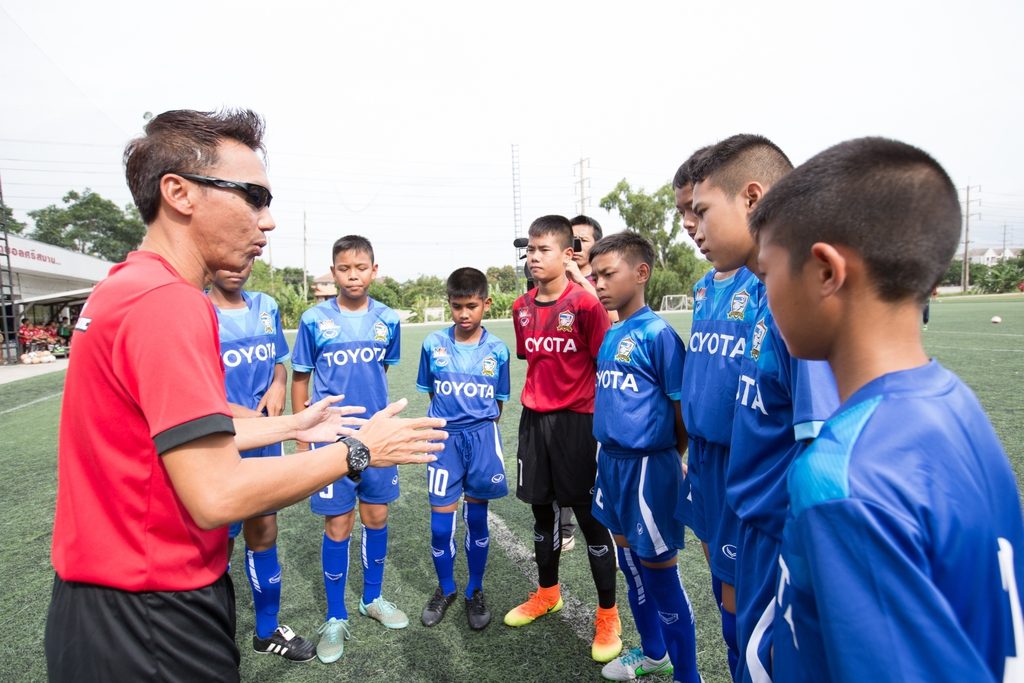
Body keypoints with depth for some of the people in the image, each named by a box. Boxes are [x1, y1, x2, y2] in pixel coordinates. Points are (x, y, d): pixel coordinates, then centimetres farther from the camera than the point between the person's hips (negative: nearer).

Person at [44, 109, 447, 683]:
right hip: (150, 618, -9)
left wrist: (294, 425, 14)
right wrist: (358, 451, -18)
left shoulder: (123, 287, 6)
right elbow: (218, 494, -29)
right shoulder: (170, 301, -26)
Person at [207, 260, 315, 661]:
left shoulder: (266, 307, 5)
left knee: (263, 536, 17)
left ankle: (267, 632, 37)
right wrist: (238, 414, -23)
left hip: (266, 447, 5)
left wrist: (278, 386, -6)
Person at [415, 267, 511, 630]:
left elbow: (498, 403, 6)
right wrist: (449, 421, 5)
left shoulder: (497, 351, -4)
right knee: (441, 524, 5)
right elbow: (431, 392, 7)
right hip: (444, 438, 0)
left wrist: (482, 429, 1)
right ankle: (445, 589, 31)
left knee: (477, 519, 11)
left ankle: (475, 592, 31)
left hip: (482, 438, 0)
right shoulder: (433, 344, -4)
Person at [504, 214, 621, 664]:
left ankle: (608, 615, 22)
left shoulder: (586, 303, -12)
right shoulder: (522, 308, 6)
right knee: (541, 509, 18)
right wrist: (537, 400, 14)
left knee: (590, 516, 4)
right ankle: (547, 593, 39)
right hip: (534, 419, 6)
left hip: (577, 420, -6)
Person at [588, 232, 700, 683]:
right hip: (611, 461, 8)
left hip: (648, 465, -8)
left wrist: (670, 460, -2)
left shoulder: (658, 334, -15)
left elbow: (682, 409, -12)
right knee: (629, 561, 20)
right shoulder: (609, 336, 8)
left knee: (659, 573, 6)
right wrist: (608, 453, 11)